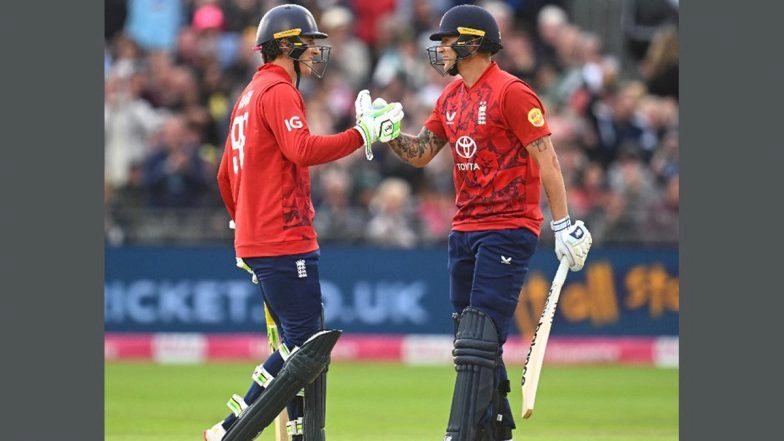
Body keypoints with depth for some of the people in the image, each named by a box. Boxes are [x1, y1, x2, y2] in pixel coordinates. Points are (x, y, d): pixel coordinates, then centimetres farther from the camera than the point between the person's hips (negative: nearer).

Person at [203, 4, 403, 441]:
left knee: (299, 347, 14)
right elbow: (302, 150, -26)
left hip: (255, 240, 10)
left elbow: (227, 175, 25)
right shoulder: (279, 91, -10)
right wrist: (363, 134, -26)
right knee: (308, 351, -9)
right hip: (286, 241, -10)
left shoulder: (251, 94, 20)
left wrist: (245, 225, 31)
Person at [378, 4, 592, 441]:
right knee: (471, 342, 12)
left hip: (508, 231, -9)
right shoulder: (451, 97, 13)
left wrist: (563, 224, -15)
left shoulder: (511, 92, -12)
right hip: (465, 231, 9)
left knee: (479, 343, -14)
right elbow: (421, 153, 16)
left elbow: (547, 160, -13)